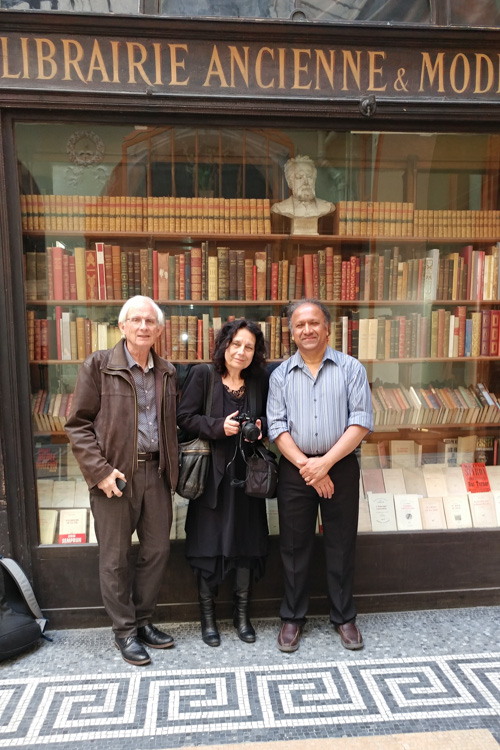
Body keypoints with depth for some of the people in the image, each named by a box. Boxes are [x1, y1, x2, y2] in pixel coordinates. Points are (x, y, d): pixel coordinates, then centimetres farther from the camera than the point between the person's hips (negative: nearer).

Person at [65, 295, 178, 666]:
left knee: (158, 550, 13)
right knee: (116, 558, 8)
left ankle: (143, 620, 33)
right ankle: (125, 630, 27)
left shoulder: (168, 372, 8)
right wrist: (100, 471, -14)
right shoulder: (98, 366, -6)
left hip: (156, 473, 5)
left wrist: (172, 468, 5)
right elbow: (78, 425, -7)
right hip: (114, 476, -4)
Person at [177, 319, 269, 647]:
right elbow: (185, 417, -7)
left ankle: (242, 612, 29)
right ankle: (208, 615, 25)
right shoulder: (202, 374, -4)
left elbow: (270, 418, 14)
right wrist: (219, 426, -19)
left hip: (246, 475, 3)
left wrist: (260, 426, -7)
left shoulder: (260, 380, 4)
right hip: (211, 474, -2)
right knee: (210, 544, 5)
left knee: (248, 543, 8)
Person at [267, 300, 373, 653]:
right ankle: (293, 617, 27)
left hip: (341, 467, -1)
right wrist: (306, 466, -13)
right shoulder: (281, 375, 5)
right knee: (295, 545, 10)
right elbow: (277, 427, -2)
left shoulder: (351, 368, 0)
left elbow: (361, 422, -8)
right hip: (295, 470, 1)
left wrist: (325, 462, -15)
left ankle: (344, 617, 28)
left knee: (341, 544, 10)